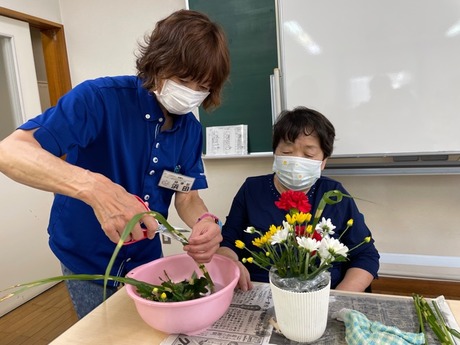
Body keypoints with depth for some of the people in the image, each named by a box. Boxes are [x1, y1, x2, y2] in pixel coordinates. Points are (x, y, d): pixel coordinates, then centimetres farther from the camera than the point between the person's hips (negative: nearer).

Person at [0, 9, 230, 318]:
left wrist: (205, 222, -30)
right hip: (88, 262, -4)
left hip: (146, 258, 4)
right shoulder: (99, 98, -24)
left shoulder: (191, 129, -8)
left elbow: (187, 198, -7)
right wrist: (93, 187, -47)